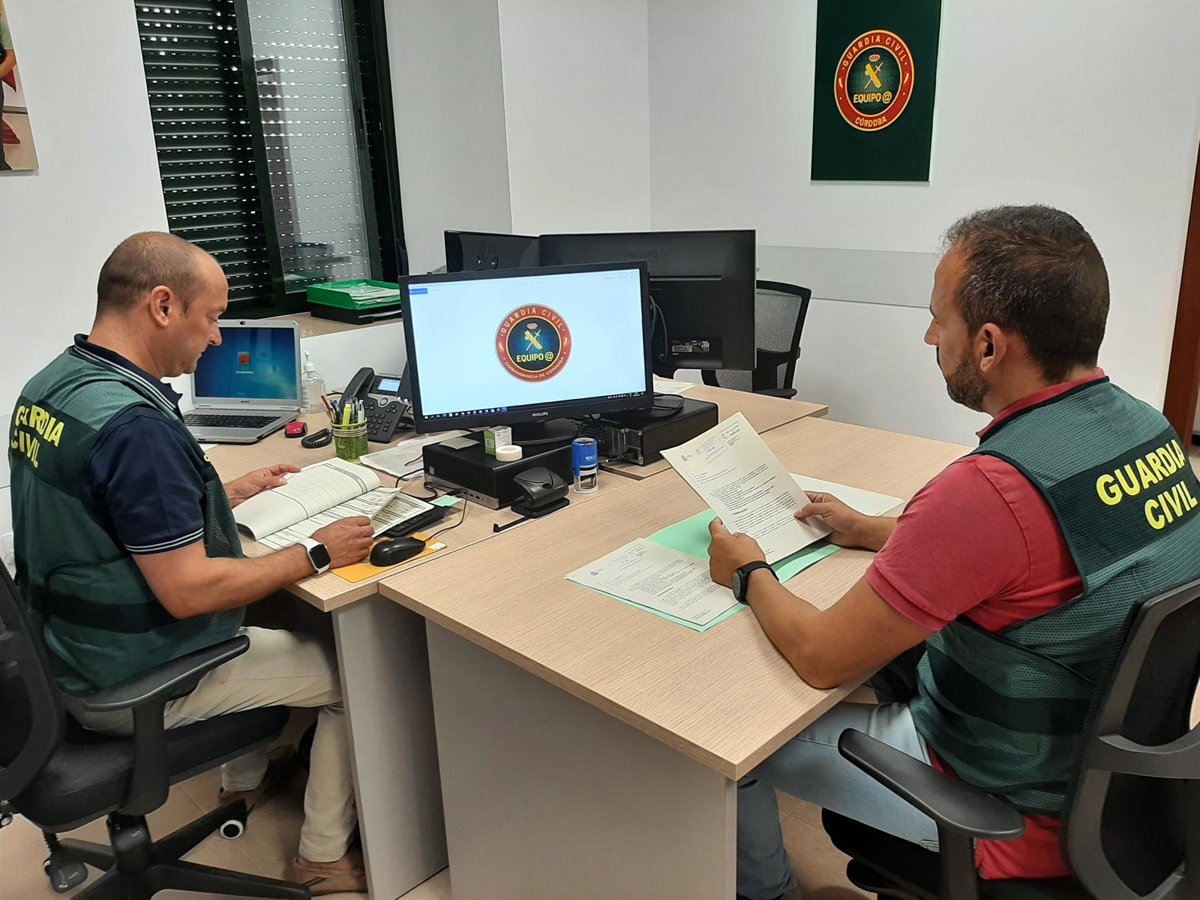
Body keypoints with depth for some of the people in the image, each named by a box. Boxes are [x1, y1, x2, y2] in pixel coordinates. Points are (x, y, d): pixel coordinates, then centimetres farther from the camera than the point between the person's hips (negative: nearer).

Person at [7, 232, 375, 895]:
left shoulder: (46, 387, 0)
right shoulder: (134, 424, -31)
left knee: (264, 626, 30)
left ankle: (243, 787, 41)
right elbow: (188, 590, -29)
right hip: (134, 685, -9)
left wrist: (227, 496, 11)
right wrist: (317, 554, -19)